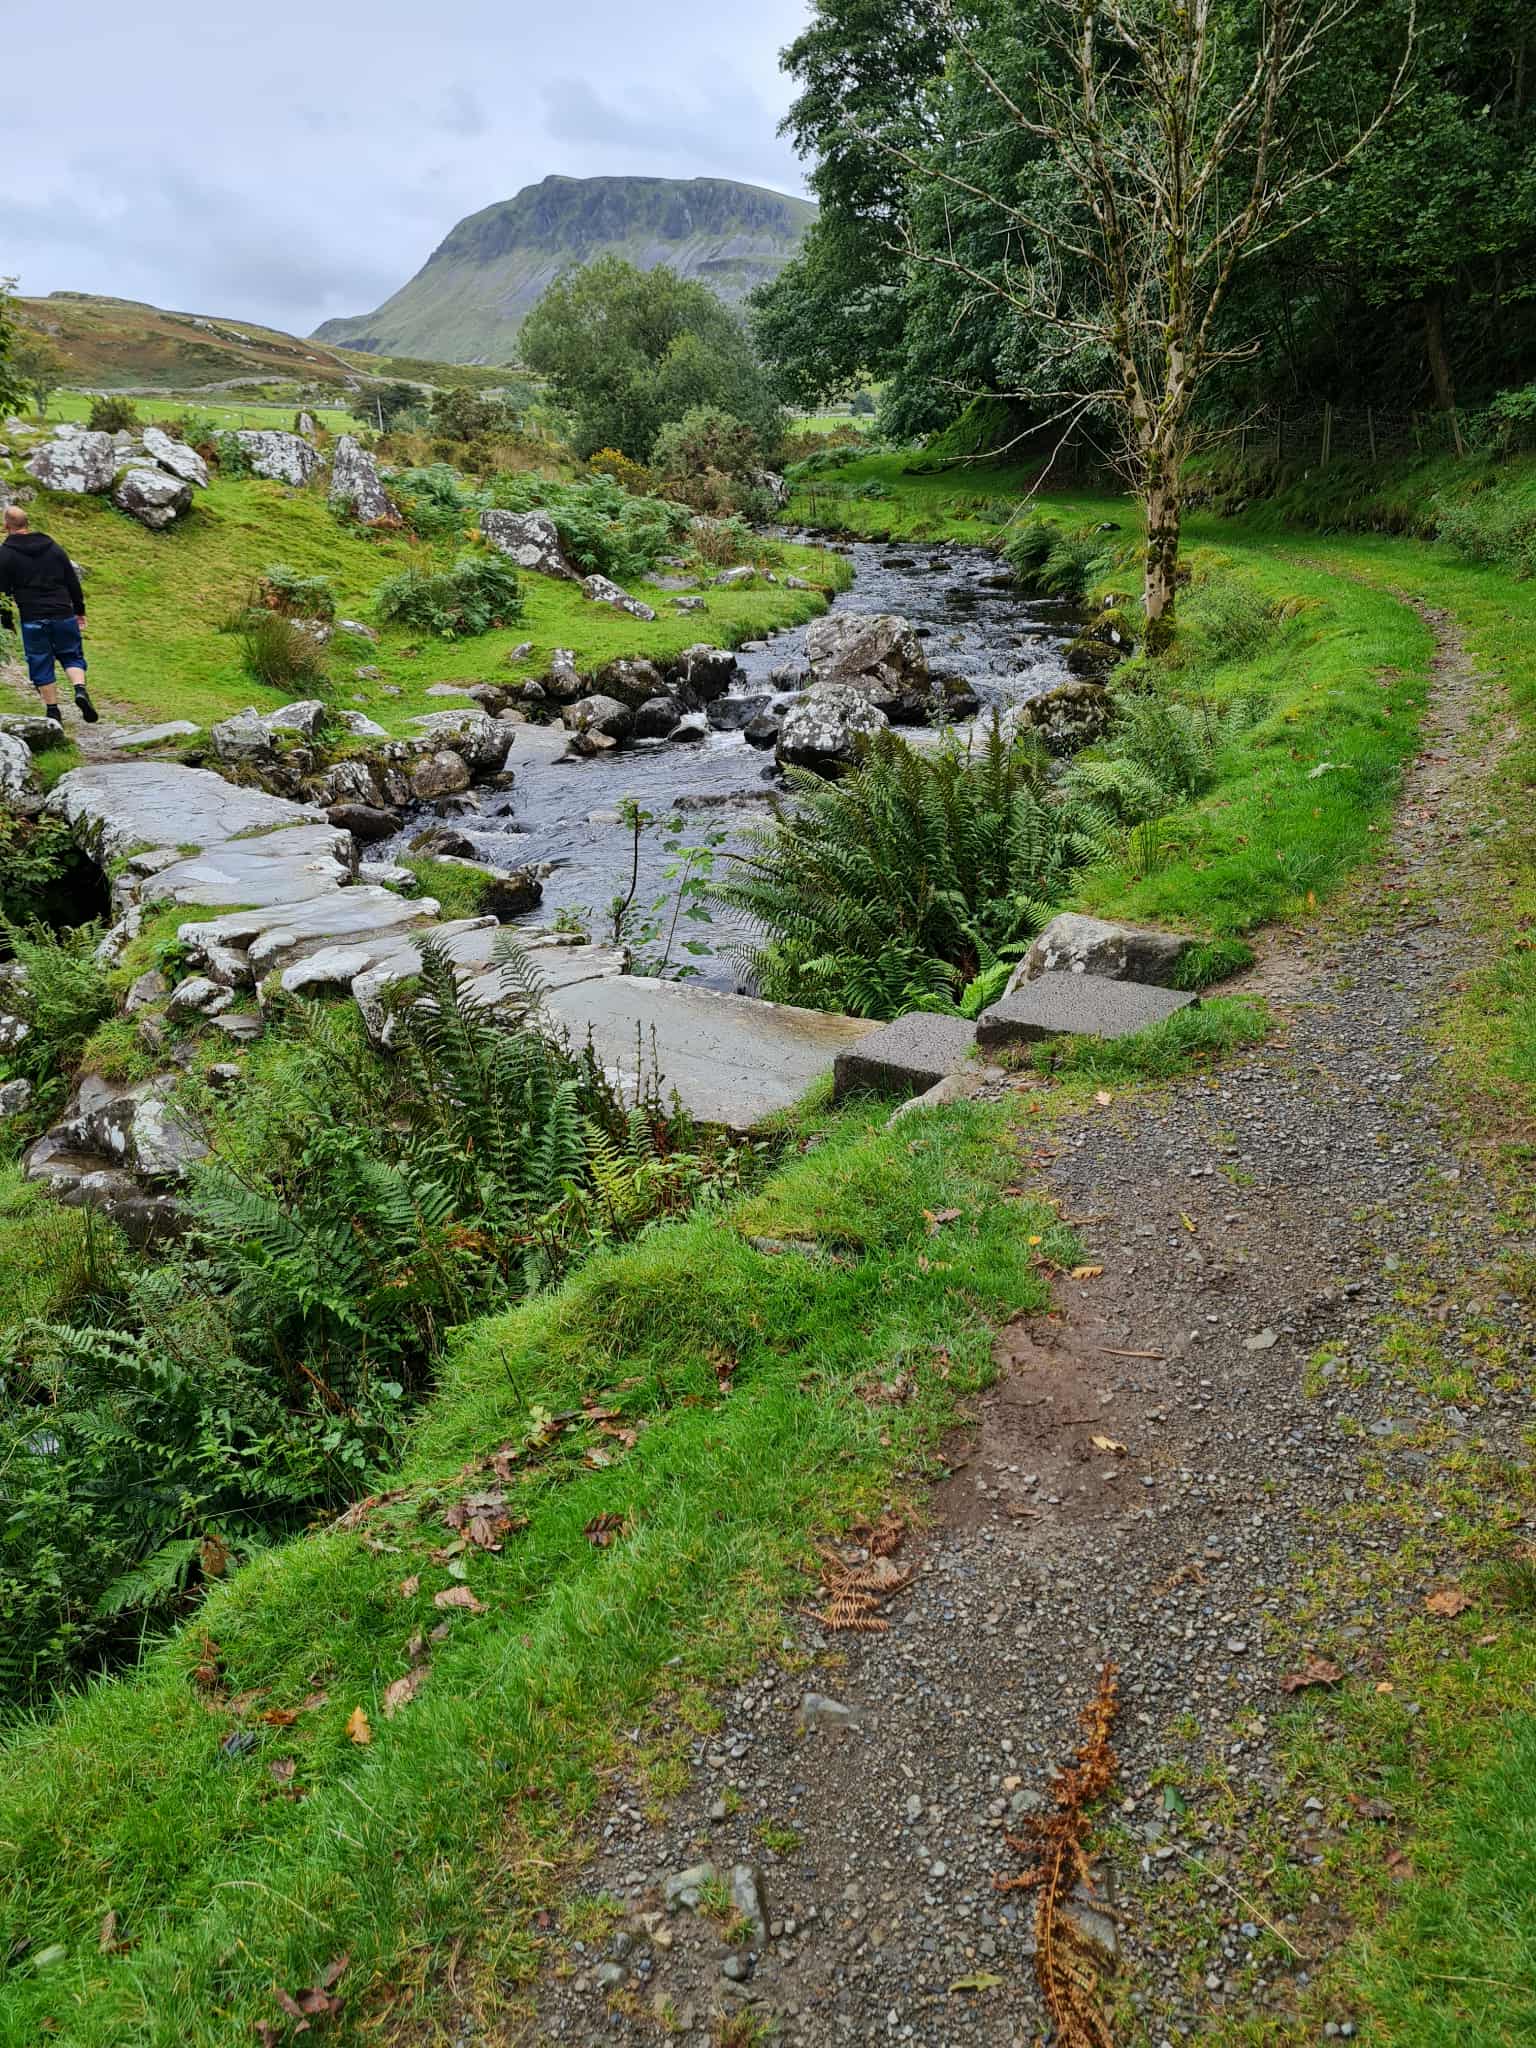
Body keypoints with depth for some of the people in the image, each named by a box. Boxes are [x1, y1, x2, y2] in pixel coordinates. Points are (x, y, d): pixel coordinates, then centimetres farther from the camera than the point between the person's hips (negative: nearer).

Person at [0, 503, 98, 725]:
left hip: (32, 620, -3)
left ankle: (53, 711, 8)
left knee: (41, 665, 7)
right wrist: (80, 611, 18)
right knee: (72, 656, 14)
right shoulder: (54, 547, 9)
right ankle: (81, 690, -13)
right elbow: (73, 582, 11)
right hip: (63, 615, 3)